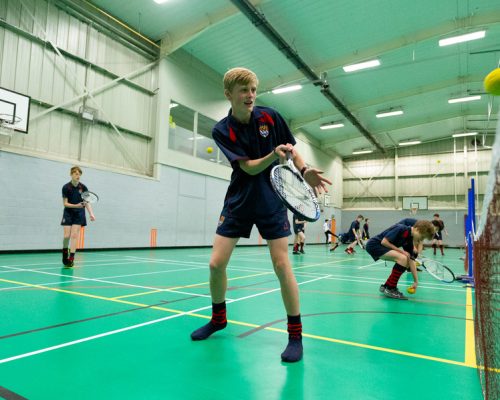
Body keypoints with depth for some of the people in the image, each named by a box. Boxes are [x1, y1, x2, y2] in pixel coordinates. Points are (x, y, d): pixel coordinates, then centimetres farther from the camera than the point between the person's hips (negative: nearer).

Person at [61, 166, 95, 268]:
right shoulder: (66, 187, -9)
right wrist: (76, 205, -26)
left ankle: (71, 258, -4)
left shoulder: (83, 187, -4)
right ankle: (65, 251, 25)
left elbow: (87, 202, -1)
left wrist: (91, 214, -13)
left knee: (74, 235, -7)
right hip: (68, 213, 0)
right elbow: (65, 203, -9)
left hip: (79, 214, 1)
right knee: (67, 236, -5)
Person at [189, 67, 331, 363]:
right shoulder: (222, 131, -8)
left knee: (282, 265, -7)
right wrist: (275, 154, -36)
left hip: (272, 201, 0)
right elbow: (250, 167, -17)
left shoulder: (271, 117, -4)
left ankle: (296, 334, 10)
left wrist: (305, 170, -15)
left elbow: (292, 150, 5)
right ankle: (219, 318, 27)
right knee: (216, 264, -1)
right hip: (239, 201, 1)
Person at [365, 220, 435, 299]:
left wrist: (416, 281, 3)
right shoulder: (401, 229, -19)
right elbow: (384, 242, -23)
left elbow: (411, 260, 5)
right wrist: (401, 251, -16)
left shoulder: (410, 240, 4)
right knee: (403, 258, -22)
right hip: (374, 244, -9)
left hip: (380, 246, 9)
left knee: (406, 260, 9)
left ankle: (386, 286, 11)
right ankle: (389, 288, -12)